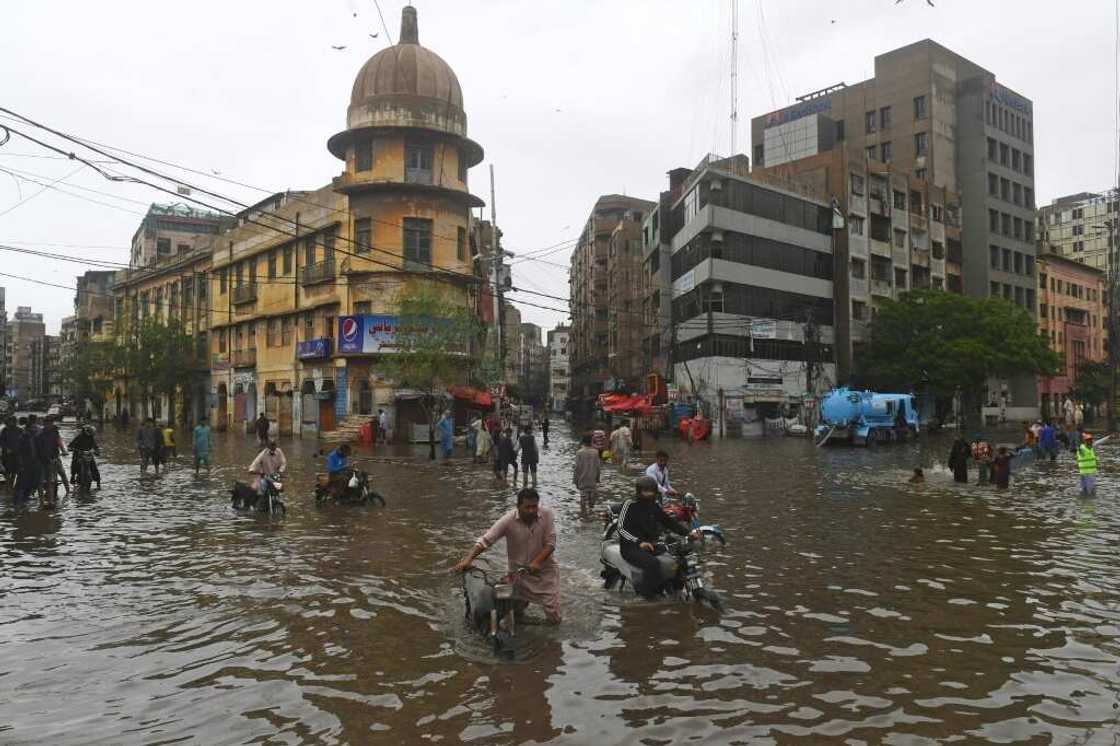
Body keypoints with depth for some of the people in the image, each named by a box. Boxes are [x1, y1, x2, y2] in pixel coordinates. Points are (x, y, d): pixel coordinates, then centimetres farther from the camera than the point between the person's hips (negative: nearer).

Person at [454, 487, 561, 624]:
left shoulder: (547, 515, -17)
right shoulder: (508, 520, -21)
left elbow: (550, 543, -17)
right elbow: (485, 540, -23)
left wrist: (537, 562, -30)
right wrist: (468, 559, -34)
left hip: (545, 569, 0)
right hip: (519, 571, 0)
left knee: (554, 619, 2)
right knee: (515, 614, 13)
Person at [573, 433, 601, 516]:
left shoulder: (579, 453, -16)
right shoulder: (595, 452, -8)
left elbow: (577, 467, -12)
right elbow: (598, 466, -1)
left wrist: (575, 479, -2)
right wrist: (597, 478, 12)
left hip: (582, 479, -2)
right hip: (592, 479, 2)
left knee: (583, 495, 7)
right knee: (591, 494, 17)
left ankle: (583, 511, 12)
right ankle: (590, 509, 27)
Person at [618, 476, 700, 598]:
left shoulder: (654, 506, 13)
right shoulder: (630, 504, -8)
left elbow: (669, 522, 9)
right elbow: (622, 528, -16)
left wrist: (688, 533, -7)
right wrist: (639, 542, -30)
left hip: (651, 545, 7)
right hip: (631, 547, -7)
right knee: (652, 563, -34)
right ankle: (644, 590, -12)